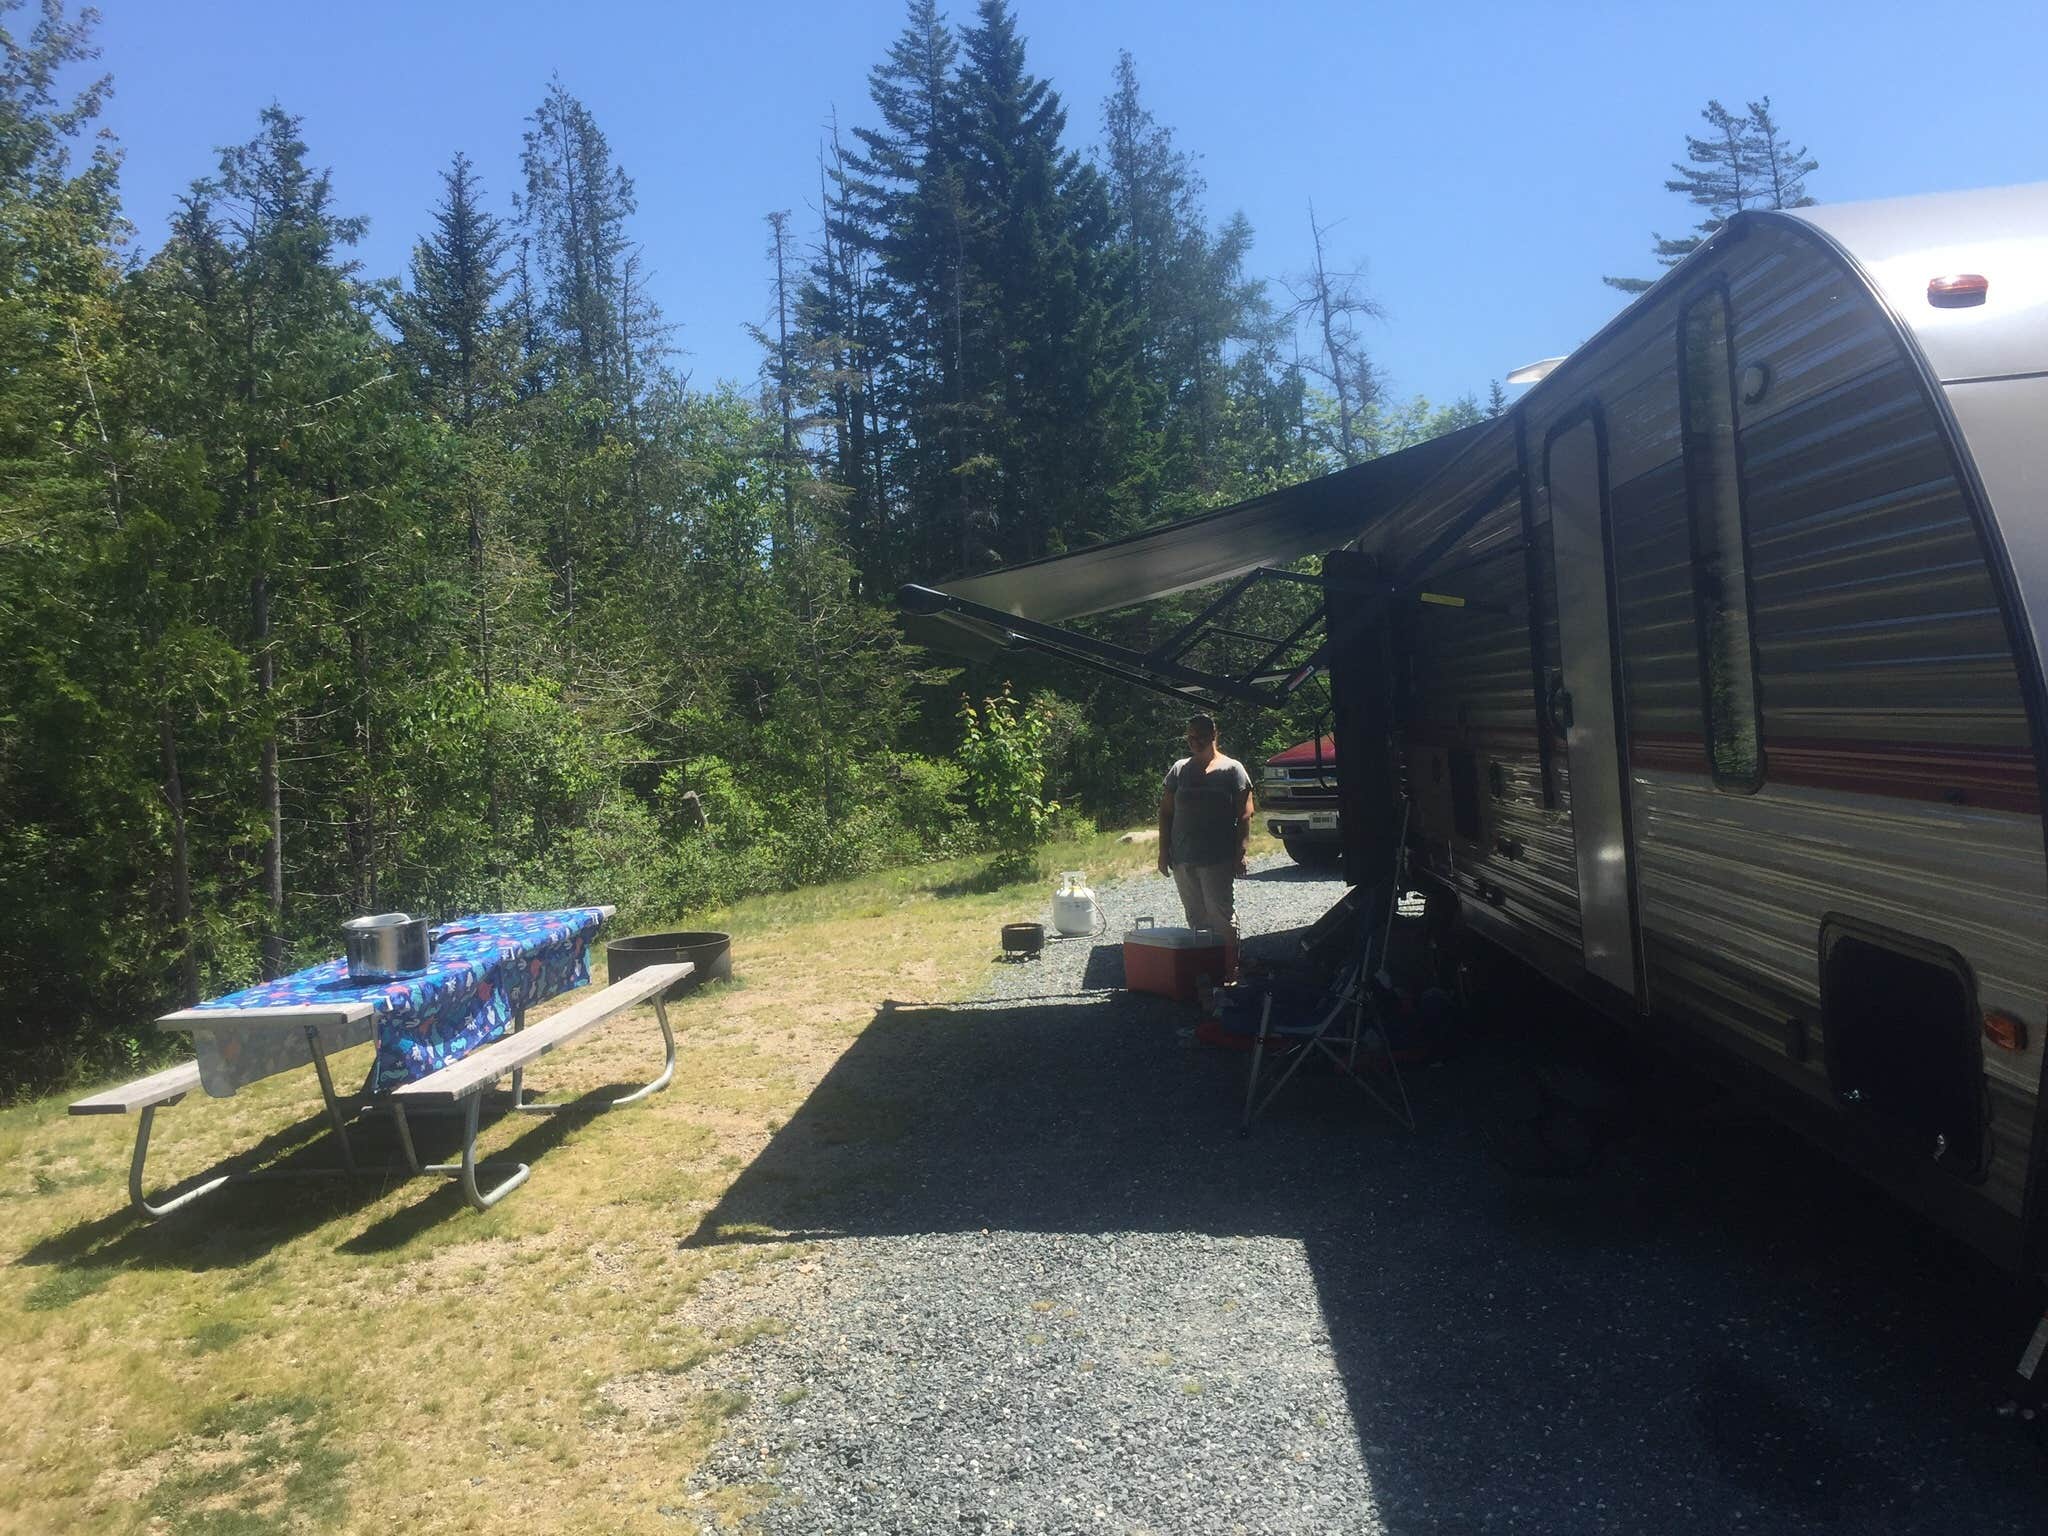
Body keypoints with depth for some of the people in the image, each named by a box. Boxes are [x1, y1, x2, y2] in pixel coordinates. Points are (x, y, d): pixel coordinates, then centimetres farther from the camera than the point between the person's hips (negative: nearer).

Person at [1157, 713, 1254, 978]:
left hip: (1217, 859, -5)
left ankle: (1228, 969, 4)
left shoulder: (1232, 769, -2)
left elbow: (1244, 815, -5)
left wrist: (1240, 852, -12)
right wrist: (1164, 851, 6)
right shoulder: (1179, 770, 10)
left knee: (1221, 916, -3)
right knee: (1195, 917, 12)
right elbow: (1165, 812, 12)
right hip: (1182, 859, 5)